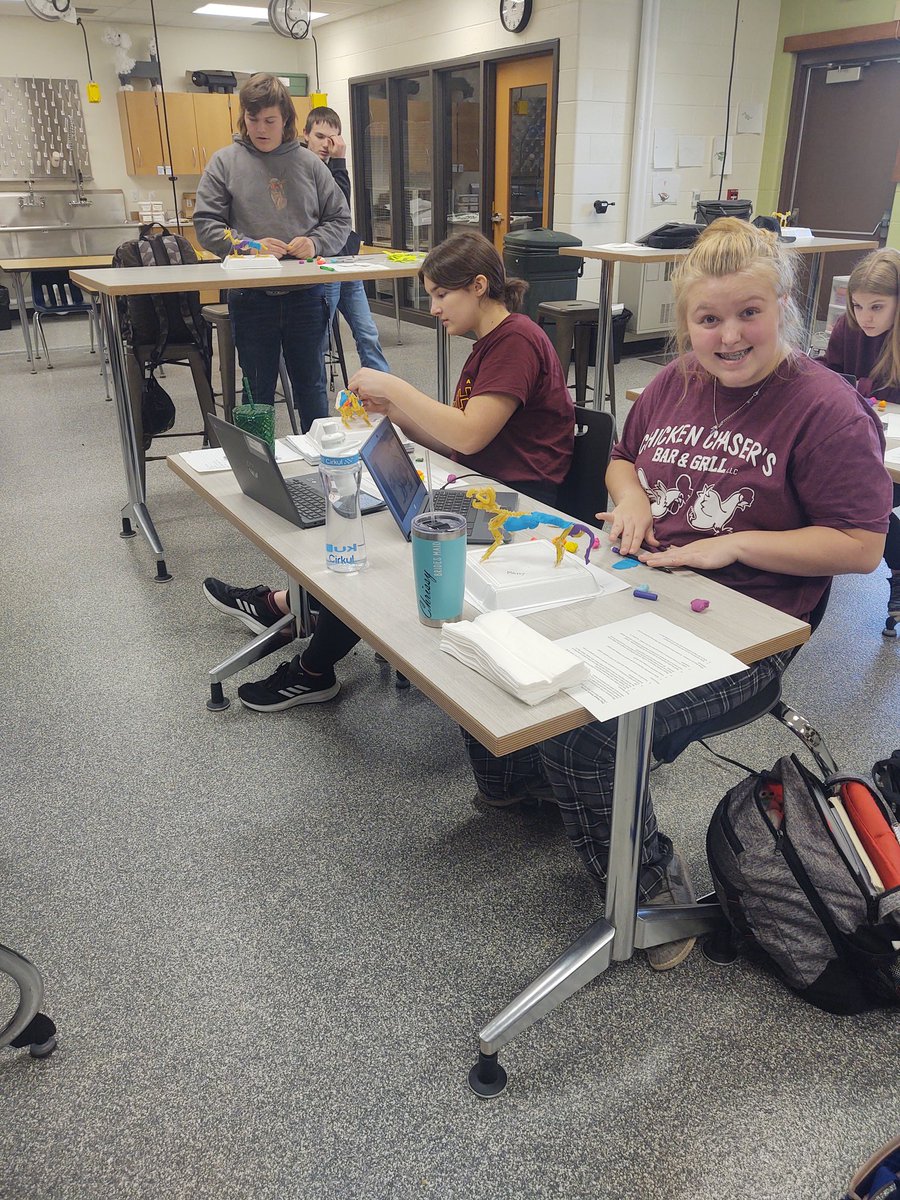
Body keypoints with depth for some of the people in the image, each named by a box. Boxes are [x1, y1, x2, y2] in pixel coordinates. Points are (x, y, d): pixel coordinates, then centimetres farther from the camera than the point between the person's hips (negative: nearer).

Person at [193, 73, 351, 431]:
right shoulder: (224, 162, 3)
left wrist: (315, 243, -11)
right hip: (250, 295, -1)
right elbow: (206, 225, -1)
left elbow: (340, 219, 9)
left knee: (311, 384, 11)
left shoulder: (308, 163, 7)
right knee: (258, 390, 8)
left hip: (305, 293, 1)